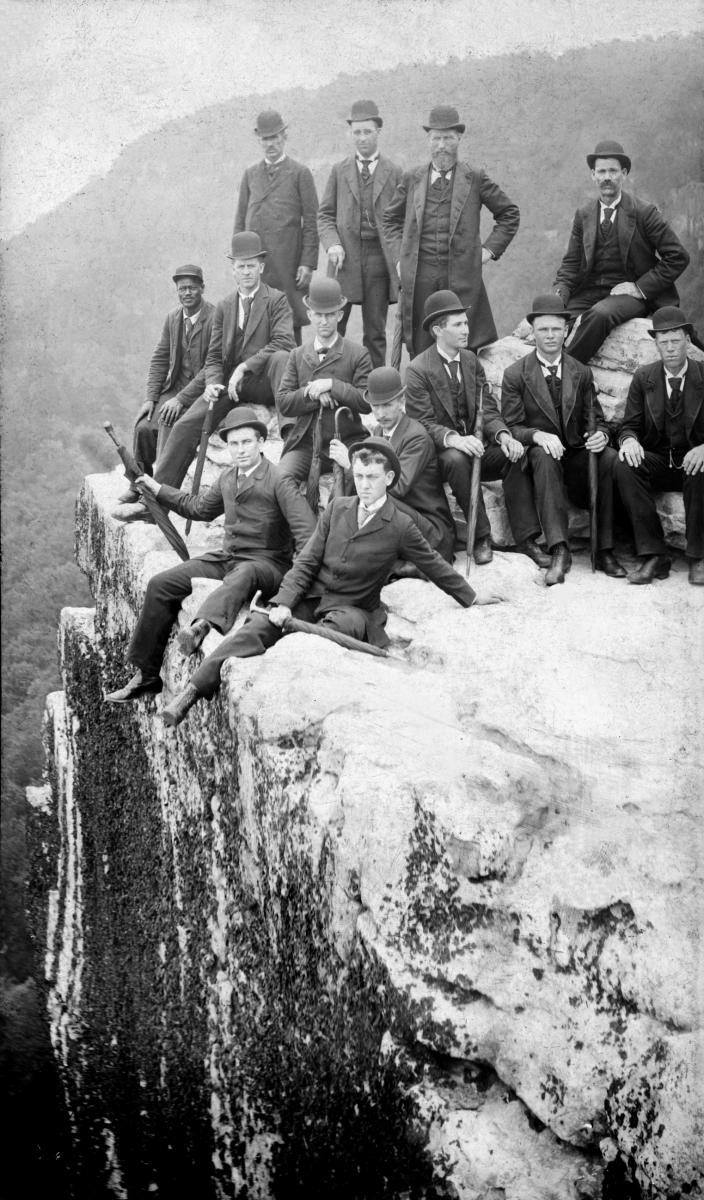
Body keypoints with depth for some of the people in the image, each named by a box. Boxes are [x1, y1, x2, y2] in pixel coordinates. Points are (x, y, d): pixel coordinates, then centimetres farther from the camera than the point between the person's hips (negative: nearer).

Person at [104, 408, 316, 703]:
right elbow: (200, 508, 32)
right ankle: (145, 674, -3)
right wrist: (158, 489, 32)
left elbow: (307, 534, -17)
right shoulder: (228, 477, 13)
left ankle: (203, 625, -70)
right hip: (225, 558, 7)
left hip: (266, 565, -7)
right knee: (160, 584, -7)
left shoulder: (278, 482, -10)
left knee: (242, 576, -43)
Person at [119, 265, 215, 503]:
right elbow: (159, 359, 12)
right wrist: (151, 397, -1)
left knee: (169, 426, -25)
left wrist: (181, 399, -22)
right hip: (174, 388, 6)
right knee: (143, 426, -15)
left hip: (202, 393, -6)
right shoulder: (173, 317, 8)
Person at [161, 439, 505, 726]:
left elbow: (434, 565, 10)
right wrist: (284, 603, -9)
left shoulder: (400, 527, -3)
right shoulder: (336, 509, 6)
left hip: (352, 608, -3)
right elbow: (307, 561, 4)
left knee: (337, 626, -39)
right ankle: (195, 690, -29)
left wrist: (471, 598, 18)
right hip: (311, 597, 3)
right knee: (259, 625, -22)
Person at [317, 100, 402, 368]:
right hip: (345, 258, 1)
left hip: (379, 256, -1)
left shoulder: (394, 173, 7)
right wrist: (332, 244, -8)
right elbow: (325, 215, 11)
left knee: (375, 333, 3)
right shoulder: (339, 171, 10)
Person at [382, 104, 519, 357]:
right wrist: (399, 256, 10)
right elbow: (390, 219, 22)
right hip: (419, 277, 1)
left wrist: (490, 249, 5)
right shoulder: (412, 179, 11)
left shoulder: (475, 179, 6)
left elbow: (509, 214, 14)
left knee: (466, 347, -3)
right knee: (420, 347, 1)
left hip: (463, 277, -1)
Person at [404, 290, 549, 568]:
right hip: (440, 453, -5)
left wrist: (503, 435, -17)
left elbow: (488, 409, 5)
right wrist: (453, 439, -35)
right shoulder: (418, 370, -8)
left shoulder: (471, 360, 11)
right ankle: (481, 537, -28)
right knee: (457, 458, -38)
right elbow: (423, 422, -15)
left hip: (476, 445, 5)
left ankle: (525, 537, -22)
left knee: (514, 455, -23)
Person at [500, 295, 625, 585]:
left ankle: (605, 551, -27)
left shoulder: (581, 373, 13)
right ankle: (559, 551, -47)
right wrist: (537, 435, -23)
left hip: (577, 455, 3)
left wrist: (601, 435, -14)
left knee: (610, 458, -29)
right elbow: (511, 427, -1)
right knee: (543, 455, -38)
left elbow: (596, 419, 12)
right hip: (538, 458, -2)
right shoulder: (515, 375, 4)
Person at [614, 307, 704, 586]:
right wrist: (629, 440, -22)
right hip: (657, 465, 2)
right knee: (625, 465, -29)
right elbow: (629, 426, 5)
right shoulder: (643, 378, 6)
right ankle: (653, 556, -28)